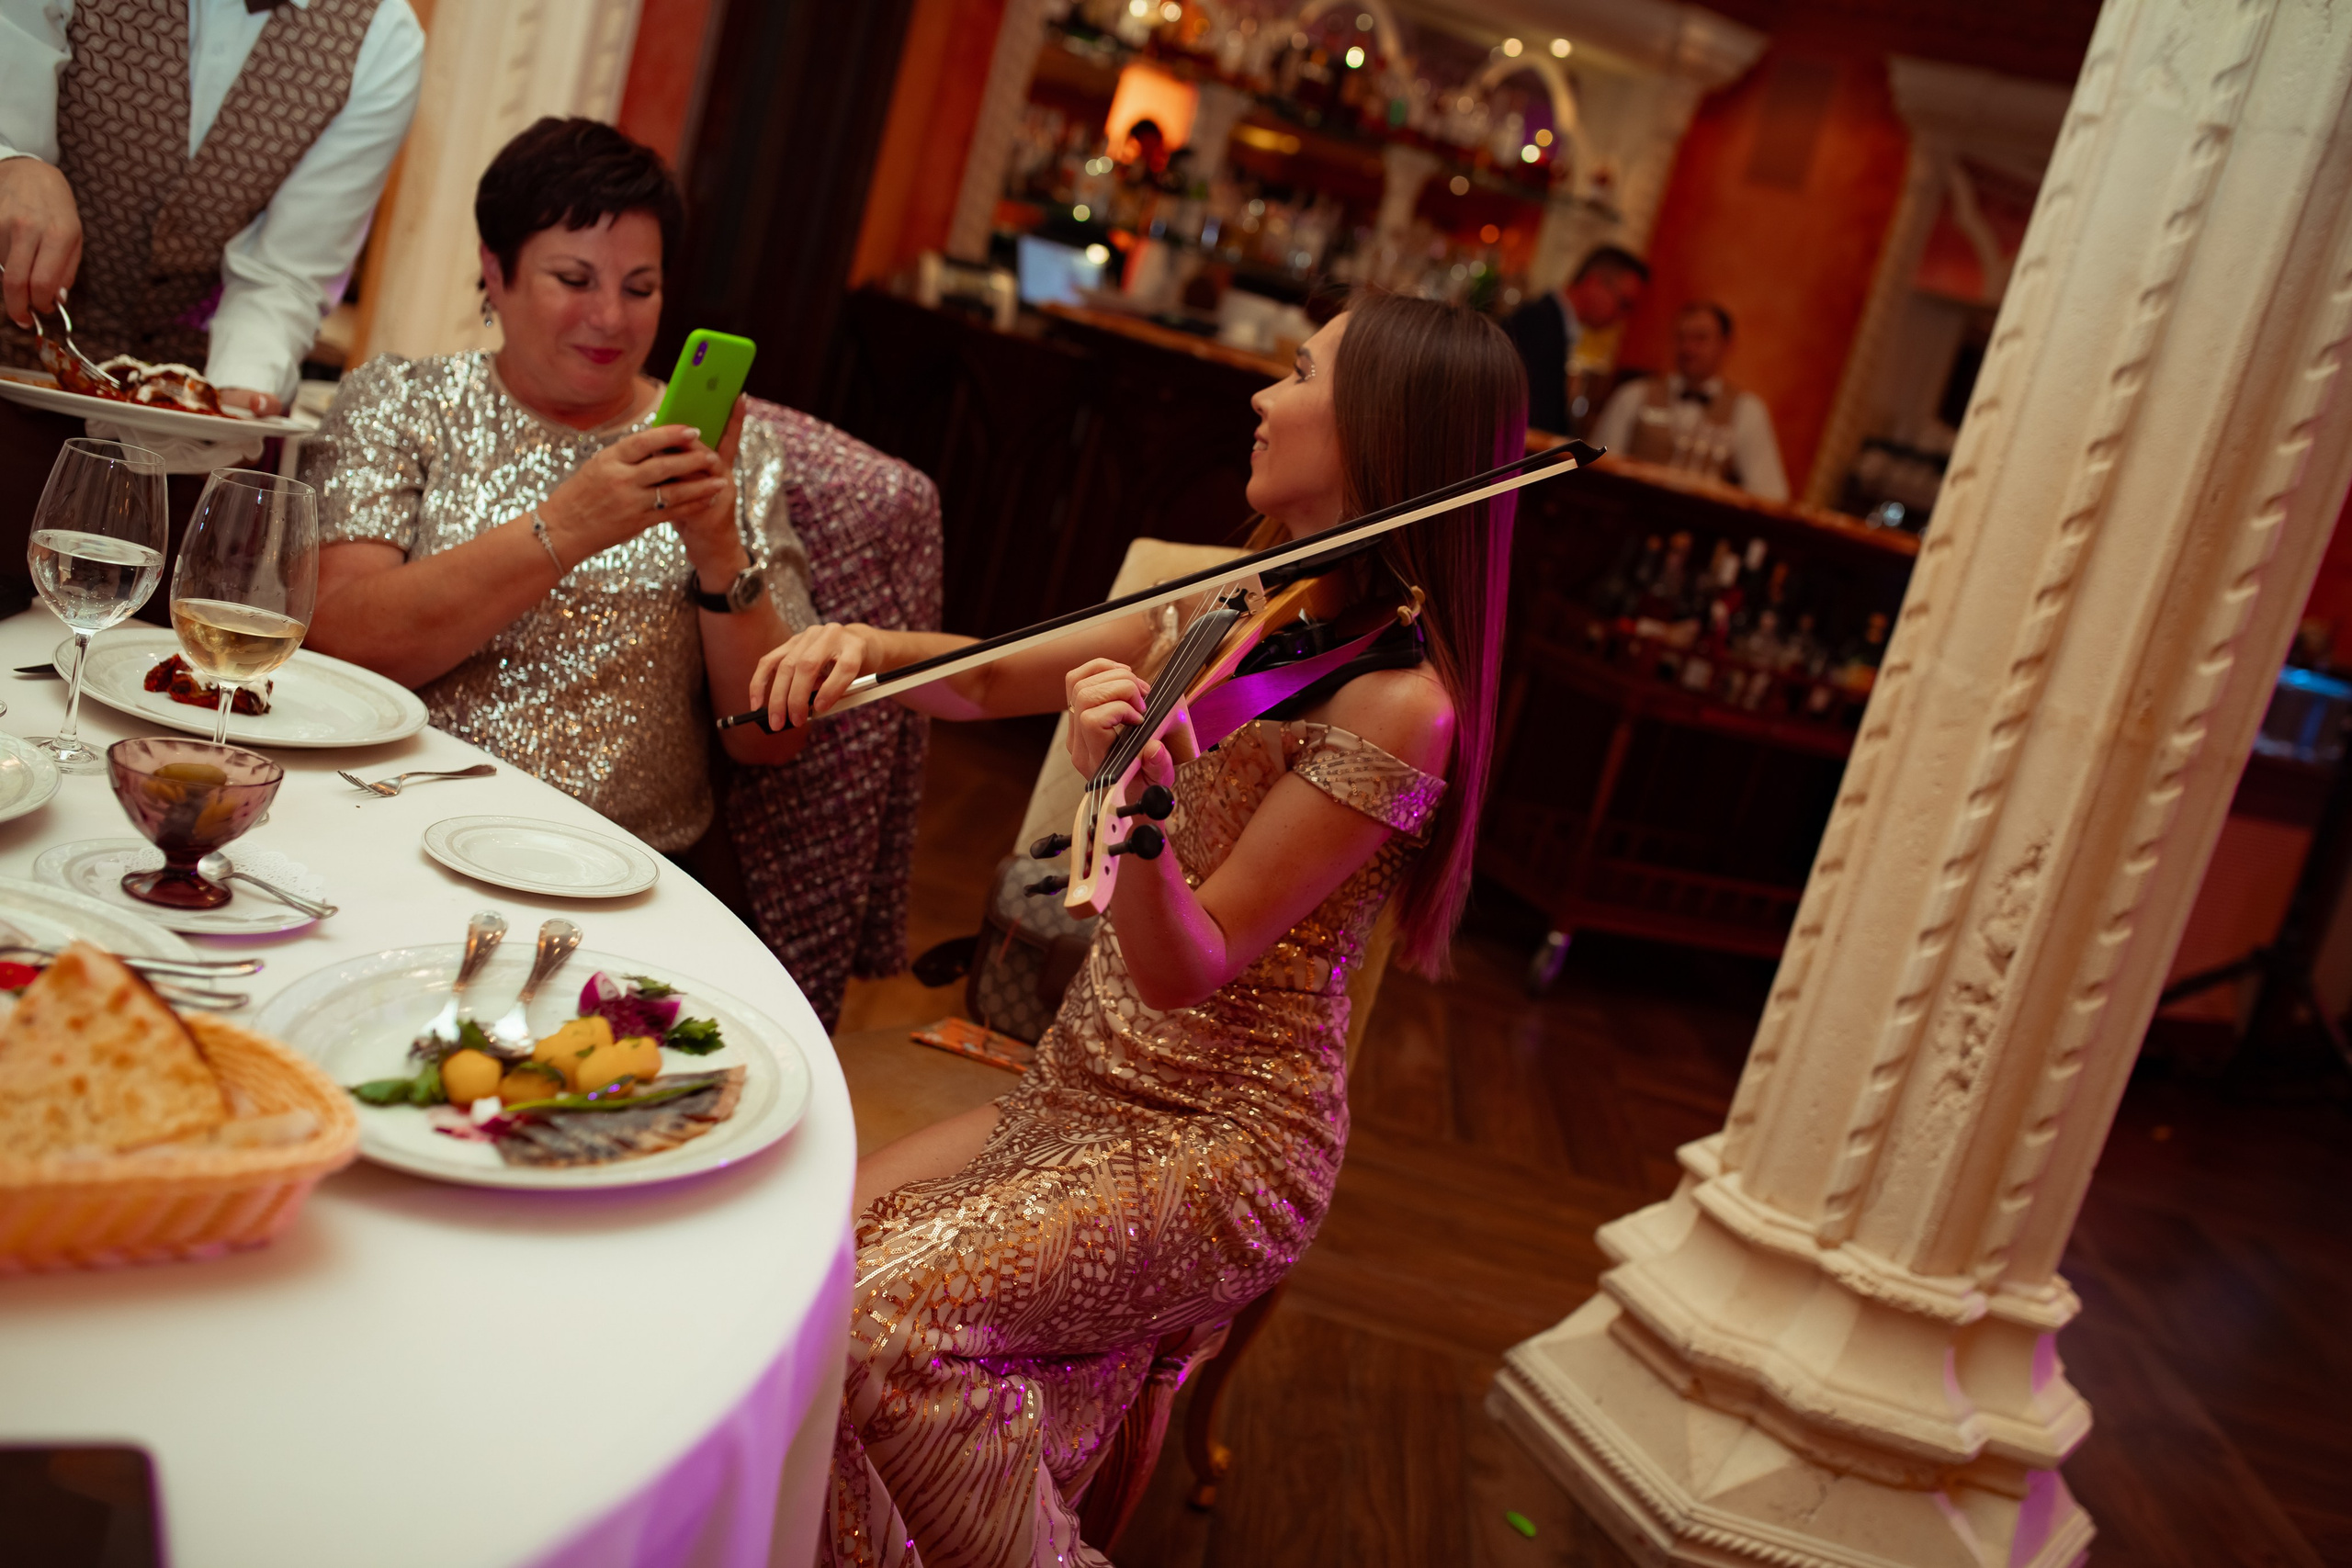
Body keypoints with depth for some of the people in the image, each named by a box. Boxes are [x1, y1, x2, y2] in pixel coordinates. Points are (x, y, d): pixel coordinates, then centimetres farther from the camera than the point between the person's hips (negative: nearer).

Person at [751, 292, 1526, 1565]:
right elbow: (991, 683, 13)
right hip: (1075, 1097, 8)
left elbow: (1186, 970, -21)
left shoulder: (1396, 703, -19)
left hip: (1220, 1144, -7)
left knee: (885, 1312, -24)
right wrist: (872, 645, -7)